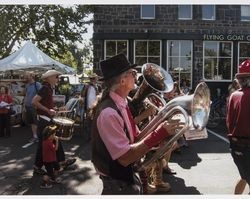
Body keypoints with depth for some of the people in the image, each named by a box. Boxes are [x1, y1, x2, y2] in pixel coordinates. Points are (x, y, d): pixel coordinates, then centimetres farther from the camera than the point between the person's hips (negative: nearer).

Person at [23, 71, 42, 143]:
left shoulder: (37, 84, -10)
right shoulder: (27, 85, 11)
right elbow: (26, 96, 16)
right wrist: (24, 106, 9)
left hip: (35, 107, -6)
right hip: (28, 107, 6)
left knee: (36, 123, -3)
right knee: (32, 123, 12)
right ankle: (34, 136, 22)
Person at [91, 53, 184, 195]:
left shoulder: (122, 103, 0)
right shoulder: (109, 113, -29)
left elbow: (134, 137, 4)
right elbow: (125, 157, -30)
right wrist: (160, 133, -31)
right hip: (118, 183, -8)